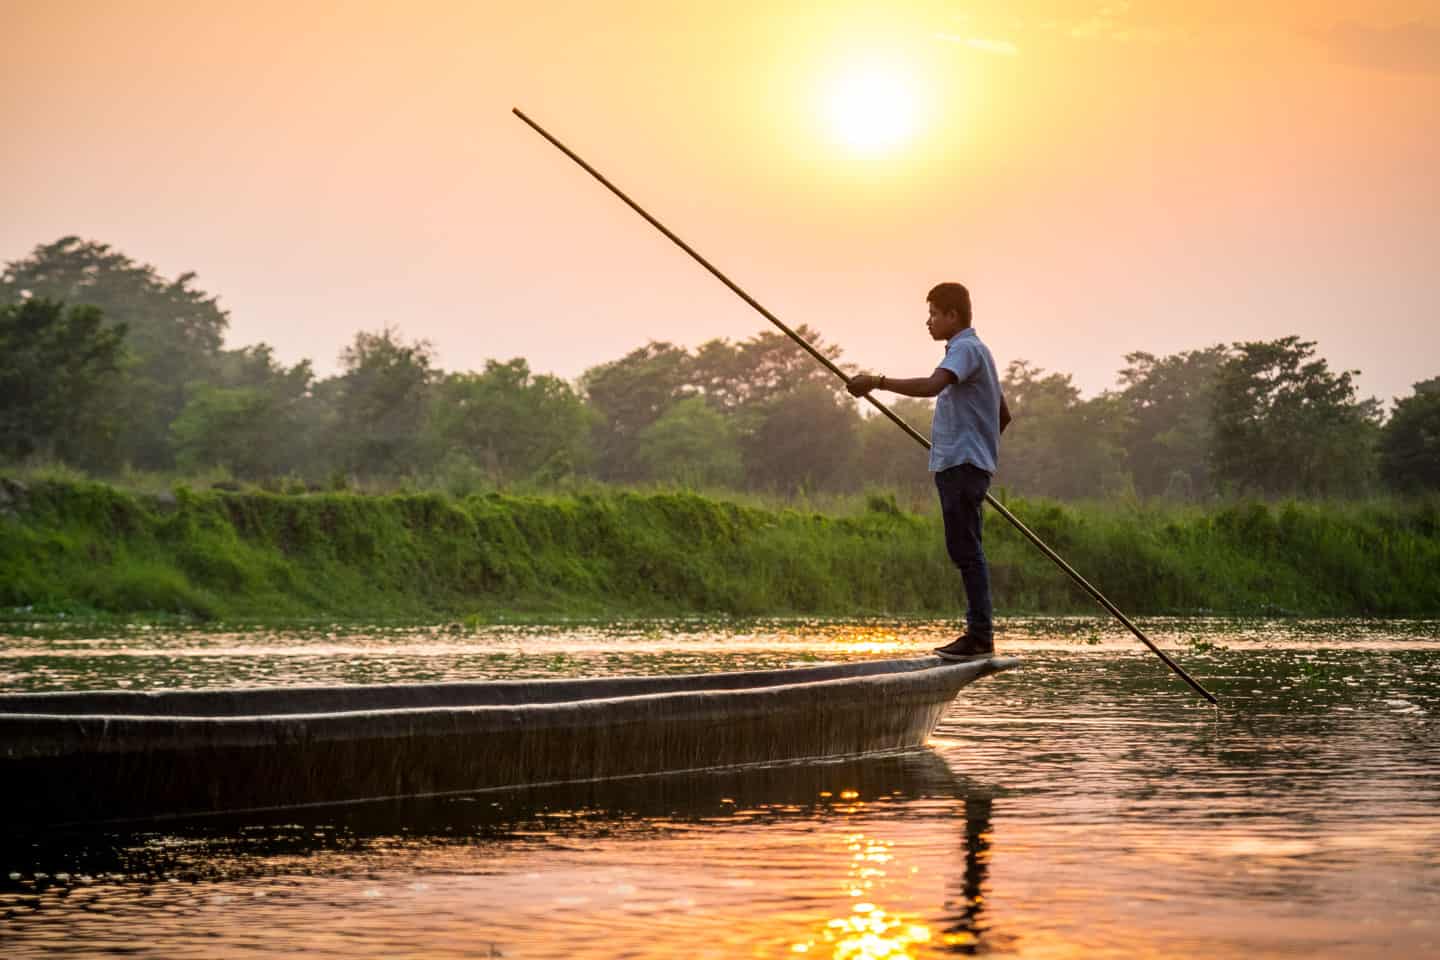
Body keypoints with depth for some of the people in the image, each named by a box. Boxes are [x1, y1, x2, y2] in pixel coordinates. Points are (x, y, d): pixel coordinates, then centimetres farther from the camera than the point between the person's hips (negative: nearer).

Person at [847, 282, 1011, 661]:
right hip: (957, 464, 11)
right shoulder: (973, 351, 24)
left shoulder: (967, 349, -9)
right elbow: (1004, 415, 31)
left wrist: (877, 382, -27)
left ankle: (980, 636, -13)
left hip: (963, 465, -11)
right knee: (965, 549, 10)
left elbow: (930, 386, -29)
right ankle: (979, 634, 12)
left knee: (965, 548, -12)